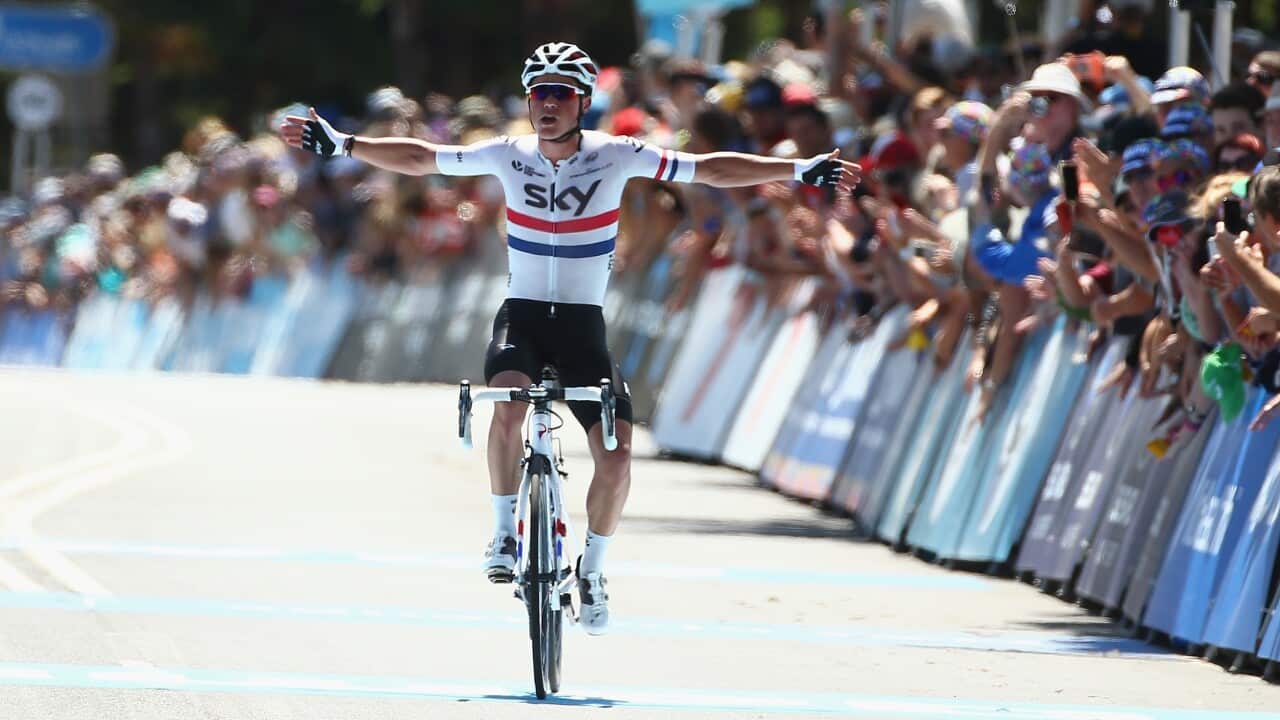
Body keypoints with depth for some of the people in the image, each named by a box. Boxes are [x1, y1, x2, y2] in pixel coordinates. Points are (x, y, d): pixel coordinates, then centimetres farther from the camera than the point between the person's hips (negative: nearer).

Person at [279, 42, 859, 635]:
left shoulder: (616, 156, -8)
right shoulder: (509, 156, -4)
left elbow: (709, 168, -11)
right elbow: (419, 157, 0)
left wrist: (800, 171, -18)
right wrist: (342, 145, -7)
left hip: (583, 324, 0)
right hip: (522, 314, 0)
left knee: (616, 460, -12)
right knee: (508, 406, -33)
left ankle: (591, 569, 14)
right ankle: (504, 534, -12)